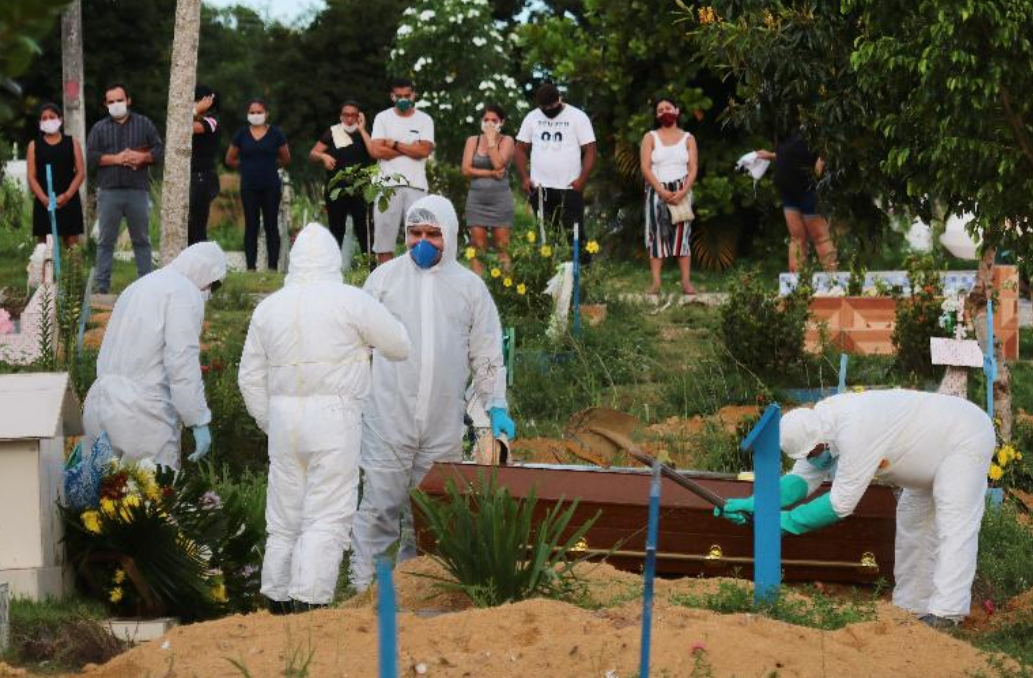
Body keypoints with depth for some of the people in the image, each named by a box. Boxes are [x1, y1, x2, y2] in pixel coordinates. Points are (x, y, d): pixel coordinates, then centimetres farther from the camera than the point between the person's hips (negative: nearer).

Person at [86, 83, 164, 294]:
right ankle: (102, 287, 4)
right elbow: (90, 156, -1)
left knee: (141, 240, 7)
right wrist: (116, 159, -12)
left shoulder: (144, 124, 9)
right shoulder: (100, 128, 8)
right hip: (109, 191, 0)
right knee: (106, 241, 2)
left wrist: (142, 157, -12)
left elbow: (159, 150, 6)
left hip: (138, 191, 0)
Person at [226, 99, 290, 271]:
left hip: (270, 186, -1)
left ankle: (273, 267, 1)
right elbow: (230, 159, 12)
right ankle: (250, 267, 3)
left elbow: (286, 160, 10)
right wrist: (246, 166, 11)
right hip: (249, 187, 1)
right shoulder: (242, 134, 3)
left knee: (271, 226, 0)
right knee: (251, 226, 2)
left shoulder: (275, 134, 0)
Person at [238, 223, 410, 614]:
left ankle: (277, 602, 16)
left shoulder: (268, 307, 9)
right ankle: (308, 601, -14)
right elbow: (399, 346, 5)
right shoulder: (351, 301, -5)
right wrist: (368, 340, 25)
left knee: (284, 520, 13)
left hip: (283, 419, 5)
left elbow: (250, 378, 14)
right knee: (328, 518, -5)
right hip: (333, 418, -5)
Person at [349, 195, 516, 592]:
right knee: (380, 506, -6)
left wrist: (496, 406, 7)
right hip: (389, 415, -2)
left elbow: (487, 354, 13)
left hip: (445, 423, 2)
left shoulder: (470, 287, 8)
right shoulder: (385, 278, 4)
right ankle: (363, 588, -3)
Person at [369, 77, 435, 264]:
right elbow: (376, 150, -5)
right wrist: (410, 149, -4)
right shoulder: (383, 118, 8)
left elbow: (424, 151, -6)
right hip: (388, 184, 0)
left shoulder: (424, 120, 8)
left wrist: (395, 145, -4)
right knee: (384, 241, -1)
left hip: (416, 185, 0)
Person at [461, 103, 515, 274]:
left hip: (500, 198, -2)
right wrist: (491, 173, -9)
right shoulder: (473, 141, 10)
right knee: (477, 247, -2)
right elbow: (466, 170, -1)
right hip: (477, 198, 2)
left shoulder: (506, 141, 4)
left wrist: (491, 139, -7)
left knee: (502, 247, -4)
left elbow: (498, 164, -13)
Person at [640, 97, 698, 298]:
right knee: (656, 234, -4)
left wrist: (683, 192, -15)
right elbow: (645, 167, -4)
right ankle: (656, 282, -5)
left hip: (681, 191, 0)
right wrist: (661, 191, -16)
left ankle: (686, 281, -8)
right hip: (657, 191, 0)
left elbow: (693, 168, 0)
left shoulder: (688, 138, 8)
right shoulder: (650, 138, 5)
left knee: (682, 233, -5)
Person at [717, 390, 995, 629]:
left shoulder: (855, 433, -35)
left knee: (954, 529, -18)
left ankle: (944, 616, -25)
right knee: (914, 520, 16)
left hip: (966, 436, -11)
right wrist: (752, 504, -12)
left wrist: (787, 521, -22)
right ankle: (910, 609, 22)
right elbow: (802, 479, 0)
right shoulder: (820, 425, -6)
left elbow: (841, 503, -31)